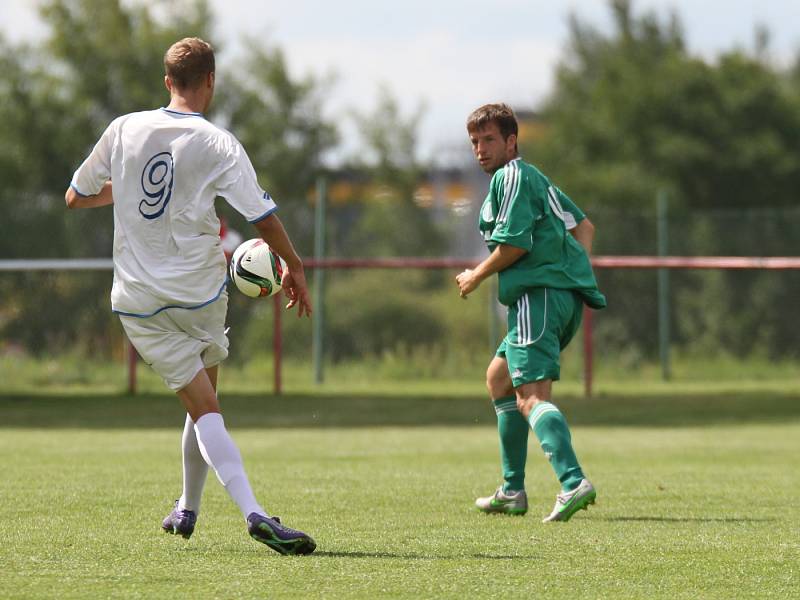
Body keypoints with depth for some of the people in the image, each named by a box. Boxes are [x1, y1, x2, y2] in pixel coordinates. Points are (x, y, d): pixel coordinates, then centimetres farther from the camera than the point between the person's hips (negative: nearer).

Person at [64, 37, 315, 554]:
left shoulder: (124, 130, -1)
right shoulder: (218, 144, -10)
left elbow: (75, 197, 11)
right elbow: (264, 218, -7)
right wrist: (295, 268, 9)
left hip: (138, 300, 1)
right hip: (201, 297, -1)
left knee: (204, 408, -3)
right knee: (204, 395, 22)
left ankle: (252, 509, -21)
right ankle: (187, 509, 31)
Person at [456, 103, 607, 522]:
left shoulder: (510, 177, -5)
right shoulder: (535, 179, 26)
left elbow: (514, 242, -15)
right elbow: (582, 226, 32)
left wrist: (476, 277, -1)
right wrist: (577, 268, 18)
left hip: (539, 295, -11)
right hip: (565, 298, 11)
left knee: (531, 395, -20)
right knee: (498, 379, 23)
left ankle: (573, 482, -40)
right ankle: (512, 492, 23)